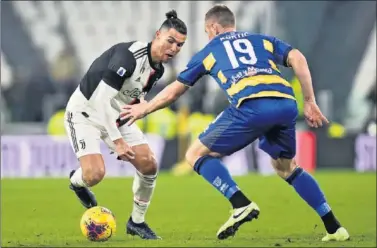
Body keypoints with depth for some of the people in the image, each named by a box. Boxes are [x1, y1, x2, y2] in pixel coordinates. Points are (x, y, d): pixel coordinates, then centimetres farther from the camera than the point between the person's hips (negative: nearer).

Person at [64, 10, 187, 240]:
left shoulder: (158, 68, -2)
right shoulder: (129, 55, -30)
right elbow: (101, 100, -33)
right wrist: (117, 140, -31)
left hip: (116, 115, 8)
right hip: (86, 111, -8)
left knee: (149, 165, -4)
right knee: (95, 173, -22)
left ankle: (137, 221, 14)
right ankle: (76, 181, 16)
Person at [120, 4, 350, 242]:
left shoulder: (208, 51, 27)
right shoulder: (263, 40, 31)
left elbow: (173, 92, 35)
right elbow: (297, 58, 14)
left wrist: (144, 109, 51)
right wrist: (310, 102, 16)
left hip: (251, 106, -4)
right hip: (286, 104, 4)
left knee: (197, 154, 12)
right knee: (287, 167, 28)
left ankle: (242, 204, -8)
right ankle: (334, 228, 20)